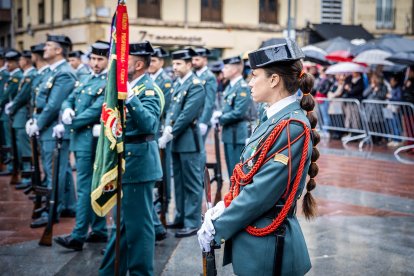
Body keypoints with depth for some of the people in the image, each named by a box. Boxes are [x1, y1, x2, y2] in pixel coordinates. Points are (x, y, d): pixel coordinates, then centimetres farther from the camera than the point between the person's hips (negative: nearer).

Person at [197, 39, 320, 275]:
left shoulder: (292, 127, -20)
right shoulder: (276, 120, 10)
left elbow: (261, 193, -23)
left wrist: (216, 229, -15)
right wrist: (221, 210, 2)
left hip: (267, 249, -9)